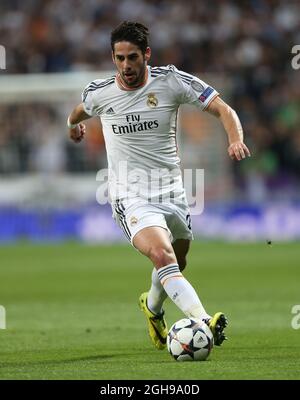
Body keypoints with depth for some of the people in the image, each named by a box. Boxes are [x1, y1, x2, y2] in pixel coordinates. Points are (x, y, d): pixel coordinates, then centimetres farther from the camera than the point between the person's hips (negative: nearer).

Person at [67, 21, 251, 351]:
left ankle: (152, 306, 53)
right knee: (163, 257, -28)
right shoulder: (98, 93, -5)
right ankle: (203, 322, -45)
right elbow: (79, 112, 20)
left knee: (177, 264, 20)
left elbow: (222, 109, -9)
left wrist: (235, 139, -28)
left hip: (172, 194, 3)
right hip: (130, 197, -3)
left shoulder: (171, 81, -7)